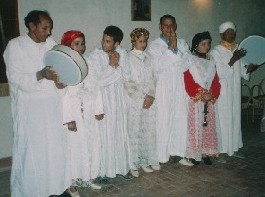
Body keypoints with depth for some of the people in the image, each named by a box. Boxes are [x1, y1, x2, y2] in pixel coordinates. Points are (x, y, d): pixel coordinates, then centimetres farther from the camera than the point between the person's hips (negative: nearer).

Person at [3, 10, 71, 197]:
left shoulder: (51, 43, 7)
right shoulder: (15, 46, -8)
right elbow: (16, 78, -14)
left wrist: (58, 80, -11)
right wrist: (41, 74, -28)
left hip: (52, 106, 5)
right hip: (30, 108, -4)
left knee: (55, 148, 11)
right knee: (31, 151, 3)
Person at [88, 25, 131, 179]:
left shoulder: (122, 53, 0)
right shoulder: (95, 55, -11)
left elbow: (126, 77, -3)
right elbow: (99, 80, -18)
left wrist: (117, 65, -17)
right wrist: (111, 65, -16)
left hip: (119, 99, 4)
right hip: (104, 100, -4)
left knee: (121, 132, 11)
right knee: (105, 134, 1)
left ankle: (121, 165, 26)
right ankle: (104, 169, 15)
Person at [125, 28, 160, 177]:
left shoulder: (149, 57, 11)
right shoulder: (128, 58, -2)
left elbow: (153, 79, 9)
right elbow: (128, 82, -7)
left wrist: (151, 96, -6)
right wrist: (143, 96, -11)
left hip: (150, 100, 4)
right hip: (134, 101, -4)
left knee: (150, 130, 6)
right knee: (135, 132, -1)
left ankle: (147, 160, 20)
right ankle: (134, 164, 10)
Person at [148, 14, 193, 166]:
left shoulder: (182, 43, 11)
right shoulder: (154, 45, 2)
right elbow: (157, 67, -14)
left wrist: (176, 48, -11)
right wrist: (170, 48, -13)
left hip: (181, 87, 3)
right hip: (163, 89, -3)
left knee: (181, 120, 4)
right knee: (163, 121, 0)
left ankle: (180, 153, 16)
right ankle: (161, 155, 11)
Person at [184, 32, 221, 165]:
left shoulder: (211, 61, 11)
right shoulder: (190, 61, -5)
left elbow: (216, 82, 7)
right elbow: (188, 83, -11)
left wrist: (211, 95, -9)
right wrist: (201, 95, -16)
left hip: (210, 101, 5)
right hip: (195, 101, -5)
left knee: (209, 127, 7)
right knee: (195, 127, -2)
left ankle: (205, 153, 17)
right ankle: (194, 154, 8)